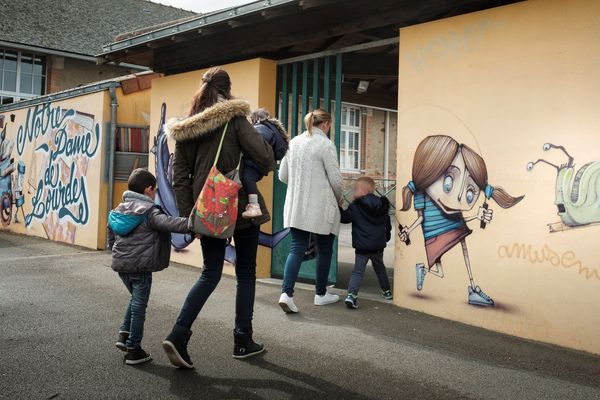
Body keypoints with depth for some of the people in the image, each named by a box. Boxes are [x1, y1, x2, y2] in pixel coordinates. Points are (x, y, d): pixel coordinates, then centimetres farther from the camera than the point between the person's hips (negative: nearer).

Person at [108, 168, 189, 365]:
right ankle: (133, 349, 8)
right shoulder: (149, 212, -13)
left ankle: (124, 334, 20)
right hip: (140, 266, -7)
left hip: (120, 264, 7)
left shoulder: (117, 211, 11)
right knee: (139, 305, 2)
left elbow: (111, 241, 18)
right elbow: (168, 223, -30)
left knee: (136, 299, 26)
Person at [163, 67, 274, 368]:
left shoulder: (185, 129, 5)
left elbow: (179, 177, 3)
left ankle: (178, 335, -1)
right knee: (245, 273, 12)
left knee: (210, 273, 14)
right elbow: (263, 157, -19)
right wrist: (265, 167, 4)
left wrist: (188, 215, 5)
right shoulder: (234, 117, -9)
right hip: (240, 207, -4)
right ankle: (243, 341, 20)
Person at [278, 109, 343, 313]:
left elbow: (283, 176, 11)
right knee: (324, 250, 12)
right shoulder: (326, 145, -10)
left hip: (296, 206, 5)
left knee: (297, 248, 5)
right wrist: (339, 198, 9)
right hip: (320, 208, -5)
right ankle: (321, 294, 23)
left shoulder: (293, 142, 7)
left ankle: (286, 293, -11)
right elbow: (335, 179, -9)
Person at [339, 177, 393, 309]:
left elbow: (344, 217, -7)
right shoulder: (382, 206, 8)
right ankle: (386, 291, 35)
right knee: (380, 268, 25)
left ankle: (351, 294, -18)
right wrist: (386, 238, 31)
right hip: (378, 245, 4)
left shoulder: (355, 206, -10)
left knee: (358, 271, -2)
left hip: (362, 246, -4)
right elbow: (388, 225, 17)